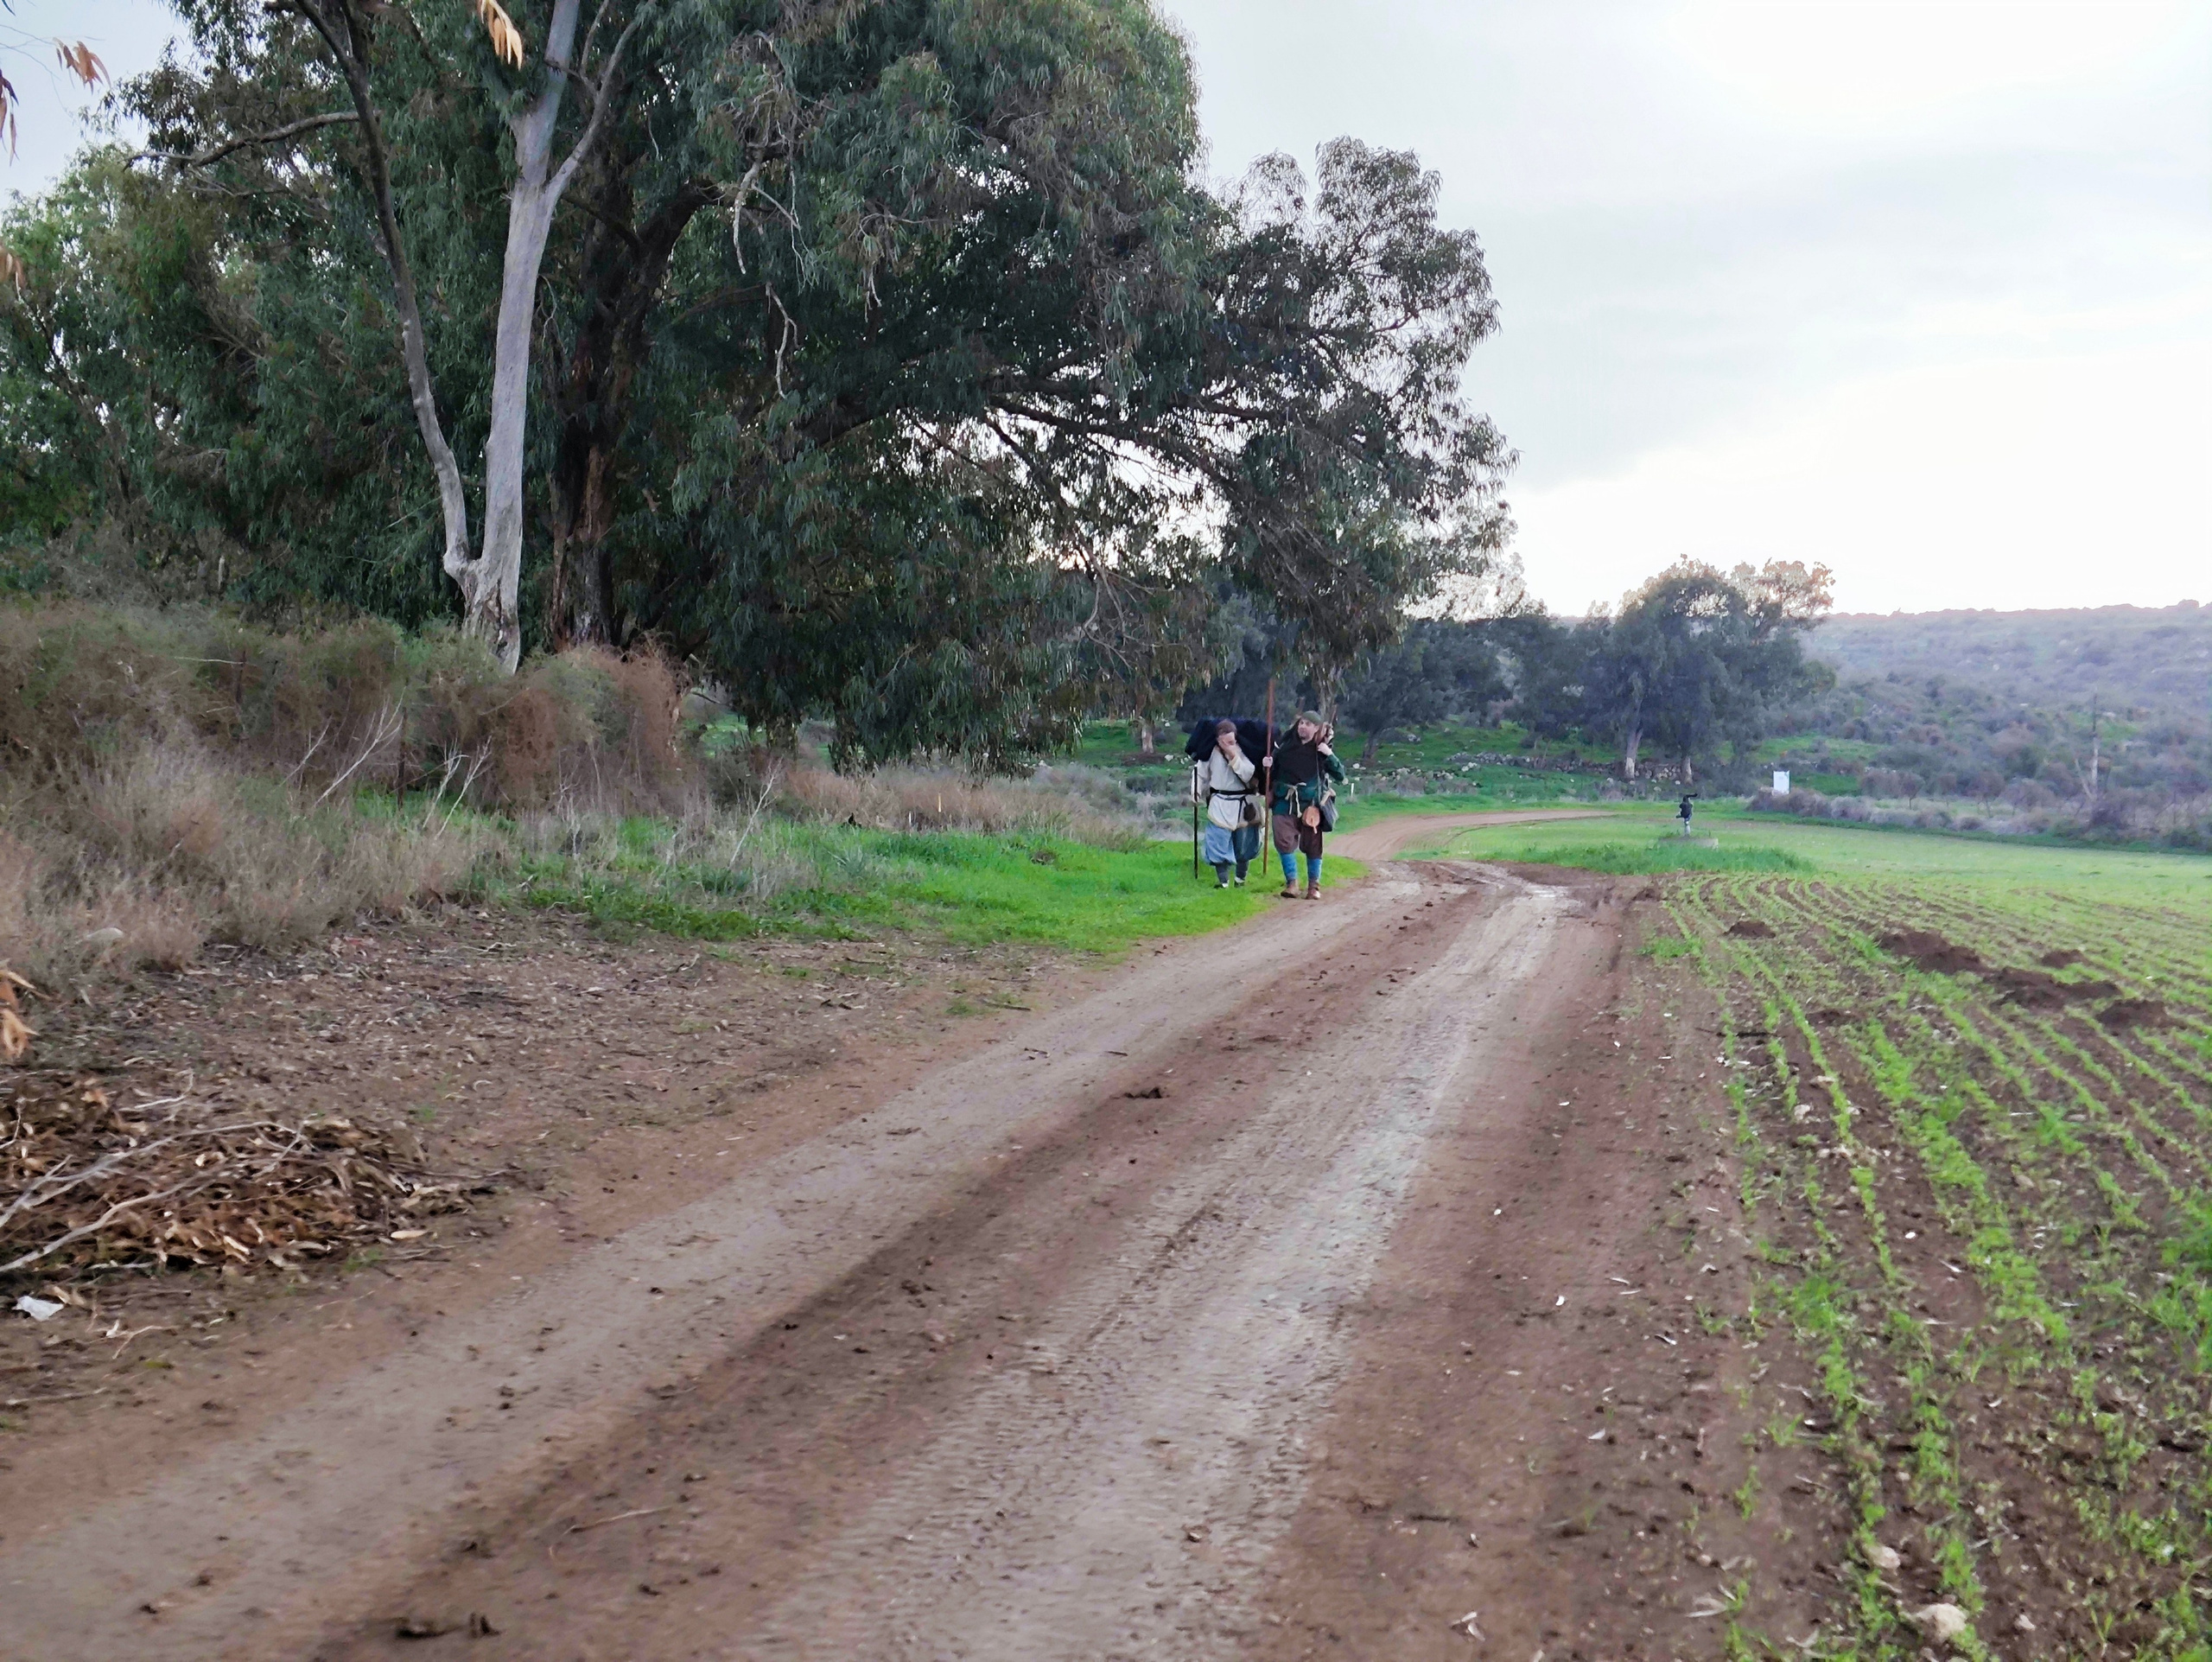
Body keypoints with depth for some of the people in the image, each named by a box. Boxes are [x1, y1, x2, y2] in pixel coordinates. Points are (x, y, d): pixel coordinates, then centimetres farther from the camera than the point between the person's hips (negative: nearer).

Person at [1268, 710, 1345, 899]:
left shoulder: (1321, 750, 0)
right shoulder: (1286, 746, 4)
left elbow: (1340, 777, -5)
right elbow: (1274, 771, 19)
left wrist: (1330, 756, -16)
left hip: (1311, 804, -1)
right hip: (1285, 803, 1)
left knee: (1312, 845, 3)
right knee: (1284, 841, -10)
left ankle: (1314, 885, 17)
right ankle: (1291, 882, 2)